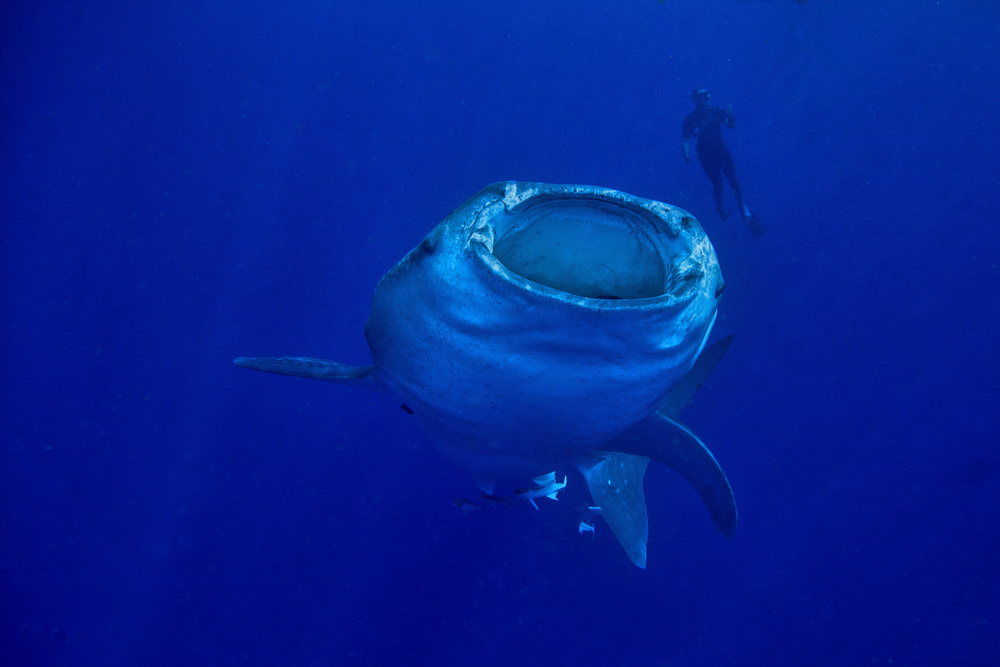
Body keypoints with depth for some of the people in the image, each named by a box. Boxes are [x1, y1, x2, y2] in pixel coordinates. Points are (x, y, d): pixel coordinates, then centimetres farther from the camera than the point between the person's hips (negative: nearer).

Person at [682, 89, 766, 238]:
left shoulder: (715, 111, -1)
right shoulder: (691, 119, -7)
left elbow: (731, 125, 3)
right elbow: (686, 140, -6)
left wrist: (729, 115, -17)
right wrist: (687, 155, -21)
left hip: (721, 150, 2)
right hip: (706, 155, -2)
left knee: (733, 178, -6)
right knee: (717, 183, -3)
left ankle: (742, 205, 13)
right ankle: (720, 206, 25)